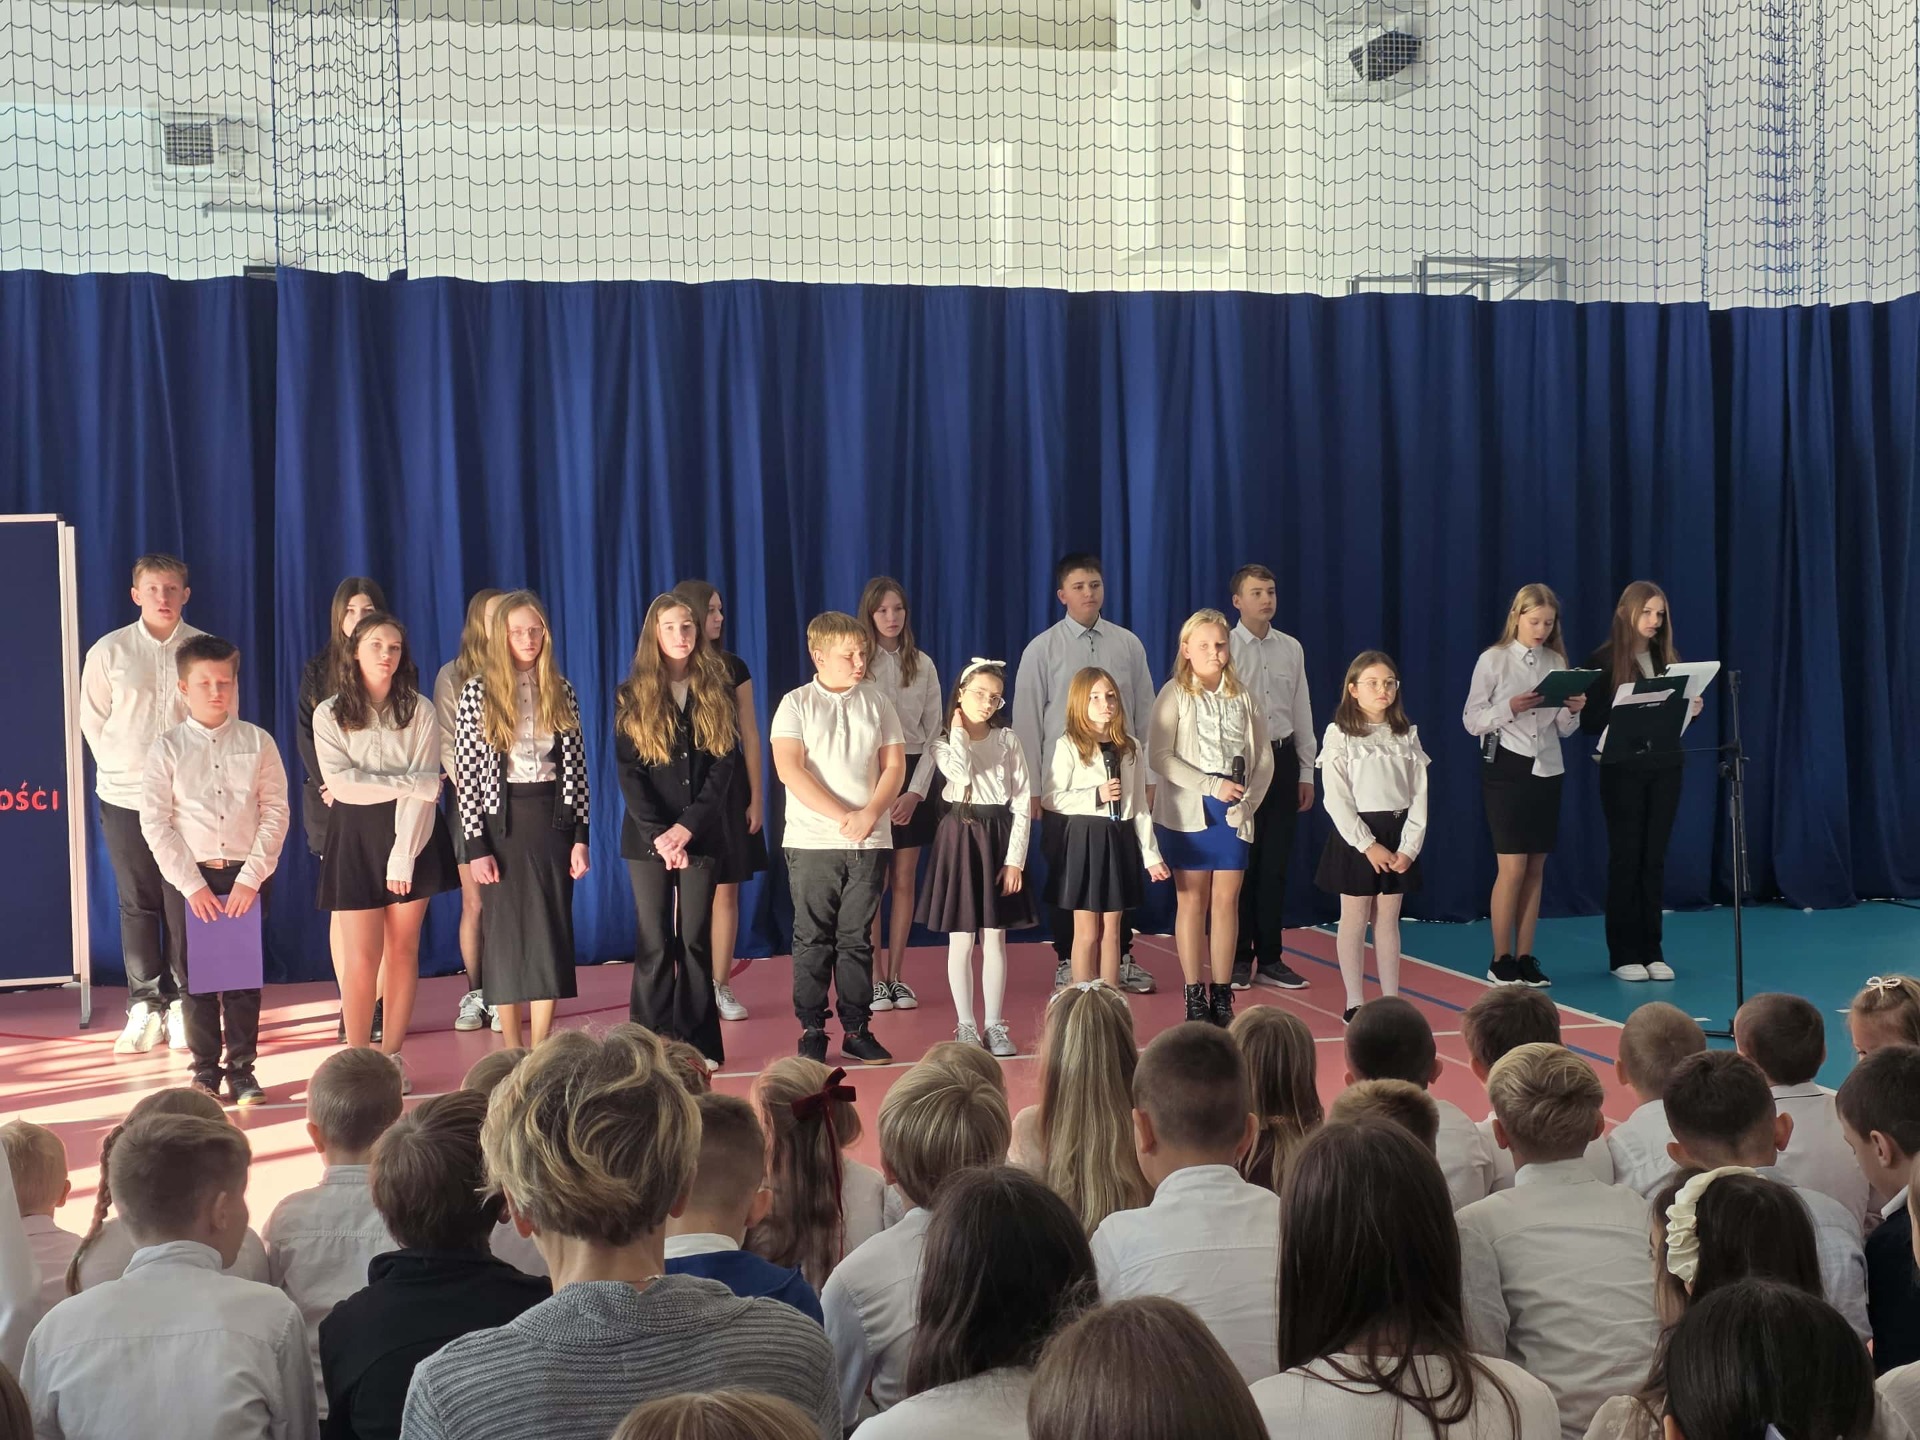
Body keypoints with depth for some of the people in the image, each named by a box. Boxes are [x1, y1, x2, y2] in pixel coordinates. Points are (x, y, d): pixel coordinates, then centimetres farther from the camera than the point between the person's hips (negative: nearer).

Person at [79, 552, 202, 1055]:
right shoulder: (108, 651, 2)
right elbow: (92, 720, 9)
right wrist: (122, 767, 7)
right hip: (124, 797, 1)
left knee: (184, 904, -1)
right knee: (137, 904, 5)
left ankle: (182, 1003, 10)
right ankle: (144, 1005, 13)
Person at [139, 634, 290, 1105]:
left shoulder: (257, 743, 2)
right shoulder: (168, 748, 0)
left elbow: (276, 812, -1)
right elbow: (155, 823, -3)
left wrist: (251, 876, -9)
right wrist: (191, 884, -9)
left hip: (246, 876, 0)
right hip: (190, 878, 0)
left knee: (245, 975, 5)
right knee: (196, 977, 6)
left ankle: (242, 1068, 15)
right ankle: (205, 1070, 17)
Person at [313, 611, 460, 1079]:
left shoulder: (418, 711, 0)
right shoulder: (329, 714, 1)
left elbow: (425, 791, -6)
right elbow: (341, 783, -10)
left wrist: (403, 856, -14)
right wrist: (406, 784, -11)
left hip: (411, 835, 1)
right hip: (356, 838, -1)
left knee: (403, 950, 3)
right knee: (362, 955, -4)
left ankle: (392, 1056, 11)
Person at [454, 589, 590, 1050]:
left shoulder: (561, 690, 5)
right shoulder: (478, 691, -3)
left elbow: (577, 767, 6)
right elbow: (468, 773, -5)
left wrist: (581, 835, 0)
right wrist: (476, 845, -10)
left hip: (554, 818, 2)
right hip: (503, 821, -2)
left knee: (552, 932, 3)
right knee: (507, 933, 4)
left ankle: (541, 1050, 11)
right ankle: (513, 1055, 13)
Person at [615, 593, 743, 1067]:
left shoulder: (717, 691, 5)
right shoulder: (632, 696, 3)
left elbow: (725, 765, -1)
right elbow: (627, 771, -2)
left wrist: (687, 827, -11)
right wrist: (659, 834, -12)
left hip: (702, 833, 1)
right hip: (648, 835, 0)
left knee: (695, 938, 3)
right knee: (655, 942, 0)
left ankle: (699, 1043, 8)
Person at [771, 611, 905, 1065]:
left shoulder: (877, 703, 9)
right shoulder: (796, 704, 0)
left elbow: (894, 766, 6)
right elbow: (789, 769, -10)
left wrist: (870, 814, -11)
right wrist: (841, 816, -15)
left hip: (869, 841, 2)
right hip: (812, 841, -2)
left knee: (857, 938, 6)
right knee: (813, 940, 2)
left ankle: (857, 1030, 12)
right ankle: (812, 1031, 9)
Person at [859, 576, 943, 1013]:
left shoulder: (923, 664, 6)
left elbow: (933, 732, 6)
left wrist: (916, 790, -4)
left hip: (913, 778, 3)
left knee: (904, 882, 5)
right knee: (873, 882, -1)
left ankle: (895, 976, 13)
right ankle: (875, 979, 6)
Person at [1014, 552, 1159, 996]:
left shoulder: (1128, 644, 5)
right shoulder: (1042, 650, -1)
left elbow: (1145, 713, 8)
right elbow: (1027, 721, 0)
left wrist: (1149, 777, 5)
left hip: (1122, 779, 2)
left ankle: (1122, 958, 19)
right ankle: (1067, 963, 16)